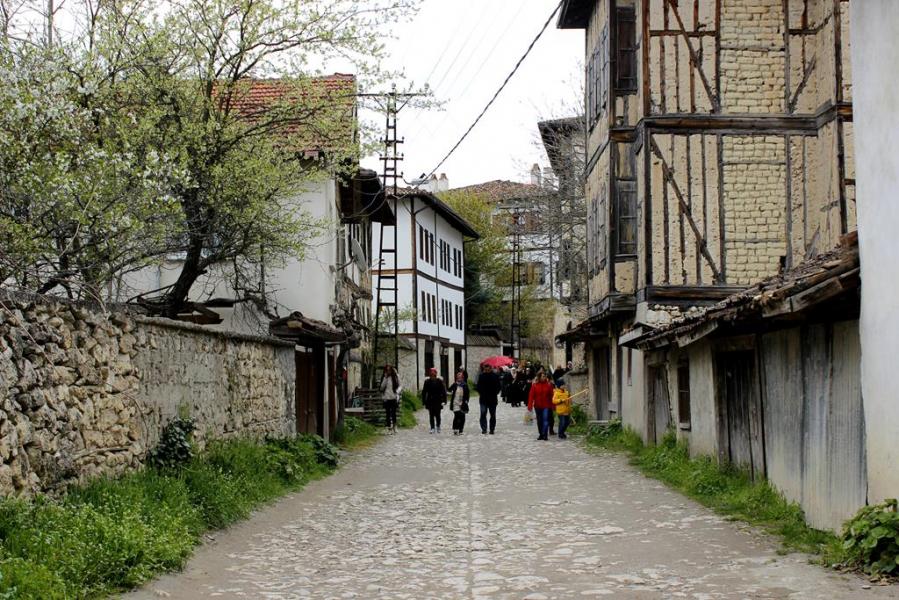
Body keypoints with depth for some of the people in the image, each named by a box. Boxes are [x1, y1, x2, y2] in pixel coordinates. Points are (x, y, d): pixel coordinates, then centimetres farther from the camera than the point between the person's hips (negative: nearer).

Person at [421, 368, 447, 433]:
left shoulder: (440, 381, -3)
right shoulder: (427, 382, 0)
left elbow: (443, 391, -2)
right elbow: (424, 392, 5)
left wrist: (444, 401, -10)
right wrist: (424, 401, 2)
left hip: (438, 402, -1)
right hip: (430, 402, 1)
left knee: (437, 415, 4)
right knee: (431, 415, -1)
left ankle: (438, 427, 23)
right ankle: (432, 428, 3)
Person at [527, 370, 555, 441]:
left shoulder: (549, 384, -2)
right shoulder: (534, 385, -3)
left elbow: (551, 395, -2)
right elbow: (531, 395, -4)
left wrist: (553, 405, -3)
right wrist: (530, 406, -9)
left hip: (546, 406, -2)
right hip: (538, 406, 2)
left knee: (545, 420, -10)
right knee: (539, 421, 12)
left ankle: (545, 435, -10)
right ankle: (541, 434, 24)